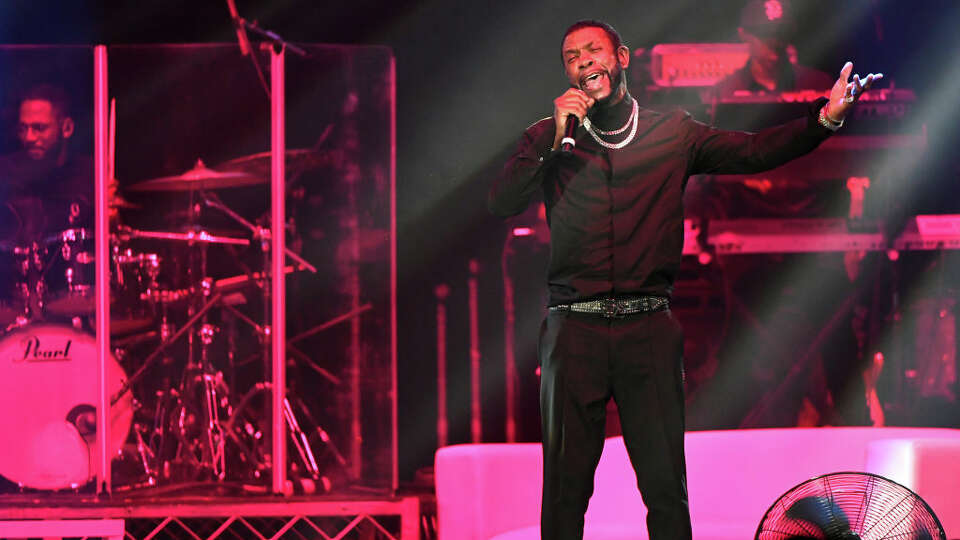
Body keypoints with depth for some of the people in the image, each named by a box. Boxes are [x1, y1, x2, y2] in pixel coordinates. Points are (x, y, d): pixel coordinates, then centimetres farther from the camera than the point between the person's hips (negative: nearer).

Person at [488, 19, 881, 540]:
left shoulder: (672, 135, 11)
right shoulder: (549, 139, 11)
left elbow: (754, 150, 4)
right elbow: (501, 202, -1)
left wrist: (822, 119, -10)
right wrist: (554, 137, -10)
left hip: (648, 329, 0)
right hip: (574, 330, 0)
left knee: (666, 485, -4)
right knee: (566, 486, 1)